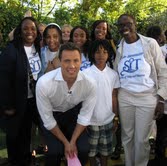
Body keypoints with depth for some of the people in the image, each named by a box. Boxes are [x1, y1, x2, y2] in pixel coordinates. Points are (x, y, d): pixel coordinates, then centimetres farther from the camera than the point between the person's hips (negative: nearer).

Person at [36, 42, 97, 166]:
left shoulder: (90, 84, -27)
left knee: (83, 150, -13)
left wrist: (72, 141, -14)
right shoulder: (44, 83, -33)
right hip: (52, 116, -1)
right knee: (55, 151, -18)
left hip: (74, 113, 2)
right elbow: (48, 120, -19)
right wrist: (65, 142, -13)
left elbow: (85, 117, -12)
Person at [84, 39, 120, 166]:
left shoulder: (113, 74, -1)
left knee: (105, 149, 15)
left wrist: (116, 117, 5)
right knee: (91, 149, 12)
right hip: (91, 120, -2)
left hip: (108, 119, 2)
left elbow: (114, 97, 4)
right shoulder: (86, 73, -8)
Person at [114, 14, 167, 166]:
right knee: (127, 136, 12)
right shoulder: (119, 48, 6)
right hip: (124, 97, 3)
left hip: (147, 97, -3)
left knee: (141, 139, 2)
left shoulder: (150, 43, -3)